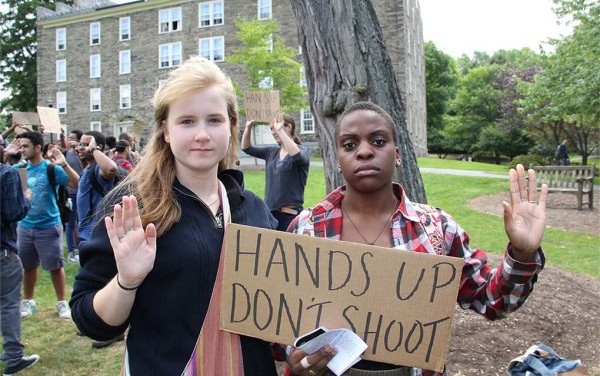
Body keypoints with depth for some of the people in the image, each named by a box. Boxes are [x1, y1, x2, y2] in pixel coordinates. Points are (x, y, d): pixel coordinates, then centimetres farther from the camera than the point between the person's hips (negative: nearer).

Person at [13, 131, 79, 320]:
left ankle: (62, 303, 18)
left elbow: (77, 184, -21)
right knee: (28, 266, 17)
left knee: (55, 266, 4)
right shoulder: (18, 169, 2)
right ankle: (28, 301, 32)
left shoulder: (51, 168, -12)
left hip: (48, 226, -4)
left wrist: (64, 164, -34)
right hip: (24, 226, 5)